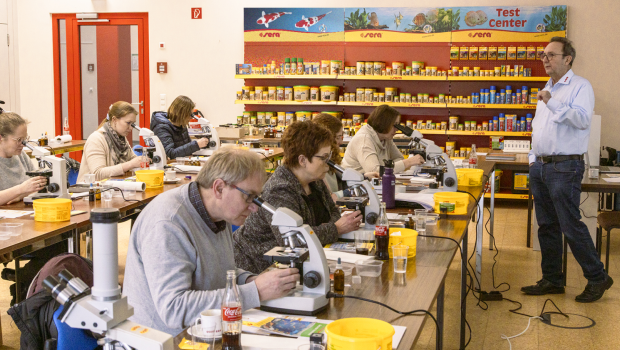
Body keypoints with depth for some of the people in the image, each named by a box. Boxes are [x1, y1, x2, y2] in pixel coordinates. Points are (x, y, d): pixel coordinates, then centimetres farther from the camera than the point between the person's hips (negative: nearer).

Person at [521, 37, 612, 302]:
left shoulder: (580, 86, -6)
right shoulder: (547, 90, 19)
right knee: (546, 226, 10)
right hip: (541, 166, 8)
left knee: (571, 225, -8)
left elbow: (582, 119, -23)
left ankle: (597, 278, 5)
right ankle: (552, 280, 19)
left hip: (565, 167, -8)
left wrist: (552, 103, -25)